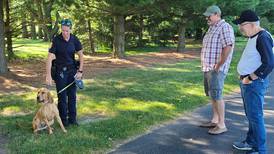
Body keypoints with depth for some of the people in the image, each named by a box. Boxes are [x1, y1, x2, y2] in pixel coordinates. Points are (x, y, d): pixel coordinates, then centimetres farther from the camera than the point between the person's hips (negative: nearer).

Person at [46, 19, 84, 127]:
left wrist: (80, 71, -7)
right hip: (60, 71, -3)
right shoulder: (56, 40, -15)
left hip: (72, 70, 3)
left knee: (72, 95, 7)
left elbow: (81, 55, 1)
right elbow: (50, 58, -18)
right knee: (62, 96, 2)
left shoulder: (74, 39, -5)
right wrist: (48, 75, -24)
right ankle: (63, 119, 13)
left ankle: (72, 119, 18)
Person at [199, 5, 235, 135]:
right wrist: (206, 65, 14)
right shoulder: (212, 28, 17)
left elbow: (228, 47, -21)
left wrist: (218, 66, -19)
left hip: (216, 69, -10)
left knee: (216, 95, -9)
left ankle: (221, 125, -1)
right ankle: (215, 120, 24)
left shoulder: (225, 27, -12)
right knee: (211, 94, 14)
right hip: (207, 68, 10)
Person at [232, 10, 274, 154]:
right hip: (246, 82, 10)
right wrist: (243, 76, 13)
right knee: (251, 115, 18)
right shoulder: (253, 37, 13)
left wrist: (250, 78, -18)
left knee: (255, 117, -4)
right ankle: (251, 142, 31)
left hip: (254, 83, -10)